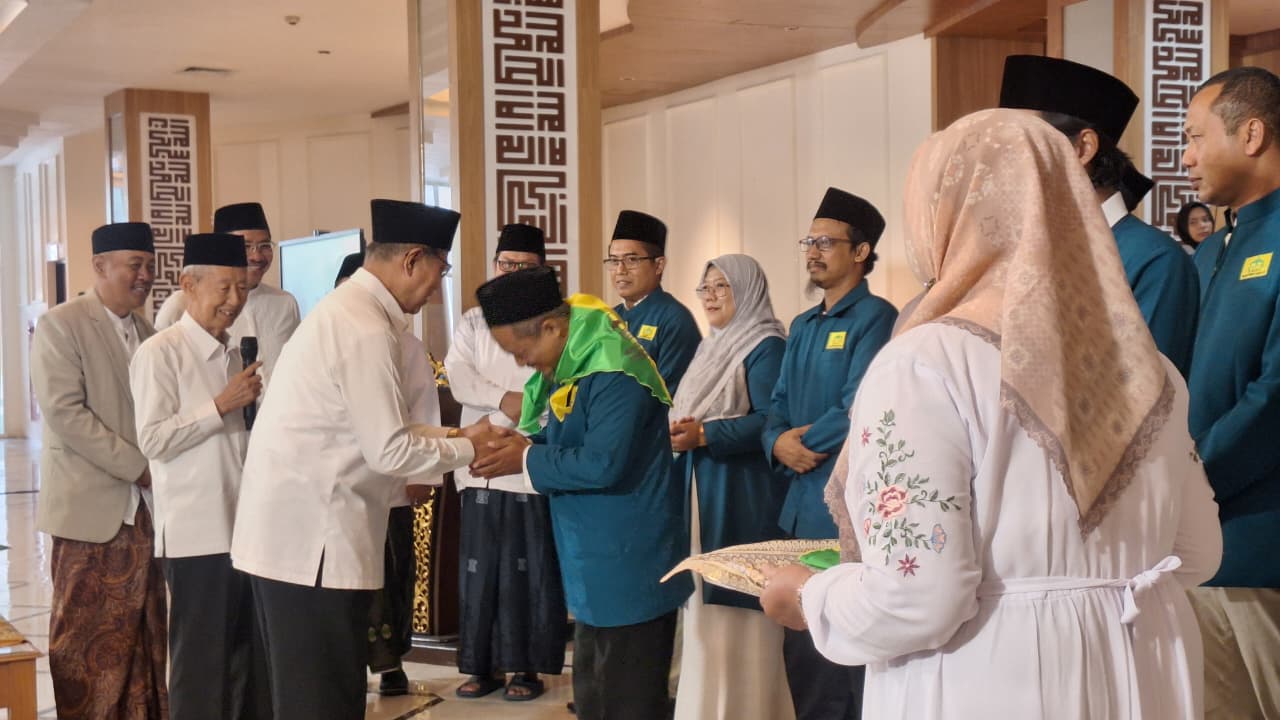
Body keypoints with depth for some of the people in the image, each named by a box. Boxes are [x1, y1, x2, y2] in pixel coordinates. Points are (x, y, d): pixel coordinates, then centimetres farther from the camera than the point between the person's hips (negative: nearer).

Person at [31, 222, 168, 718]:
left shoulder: (148, 333, 13)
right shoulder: (60, 325, -6)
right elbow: (64, 412, -16)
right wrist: (137, 467, -17)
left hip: (146, 506, 6)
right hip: (91, 506, -6)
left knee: (144, 633, 9)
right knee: (88, 636, 1)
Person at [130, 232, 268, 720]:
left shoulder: (232, 353, 13)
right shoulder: (160, 353, -9)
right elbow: (153, 440, -15)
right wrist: (222, 405, -15)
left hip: (244, 524, 7)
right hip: (196, 530, -7)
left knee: (252, 652, 13)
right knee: (201, 655, 3)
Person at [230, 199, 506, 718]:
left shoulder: (347, 309, 13)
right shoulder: (367, 329, -18)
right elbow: (389, 451, -18)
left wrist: (449, 437, 10)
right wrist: (466, 449, -3)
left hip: (293, 529, 10)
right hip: (311, 537, -10)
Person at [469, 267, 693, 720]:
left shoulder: (613, 373, -23)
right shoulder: (572, 363, 9)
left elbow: (601, 464, -29)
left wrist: (526, 459, -16)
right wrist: (519, 444, -2)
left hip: (628, 568, -10)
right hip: (598, 567, 10)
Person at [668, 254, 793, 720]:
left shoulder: (767, 347, -8)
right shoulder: (711, 347, 20)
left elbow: (770, 421, -19)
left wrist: (703, 435, -22)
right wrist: (679, 432, 5)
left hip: (744, 496, -9)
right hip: (701, 490, 9)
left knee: (738, 612, -6)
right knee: (707, 608, 9)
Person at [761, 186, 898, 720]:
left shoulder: (874, 316, -9)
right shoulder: (802, 326, 17)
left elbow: (859, 409, -18)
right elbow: (779, 404, 14)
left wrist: (804, 443, -7)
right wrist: (779, 444, -7)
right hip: (800, 501, 8)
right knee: (801, 643, 15)